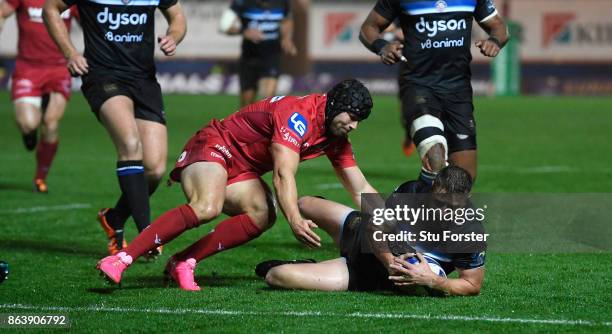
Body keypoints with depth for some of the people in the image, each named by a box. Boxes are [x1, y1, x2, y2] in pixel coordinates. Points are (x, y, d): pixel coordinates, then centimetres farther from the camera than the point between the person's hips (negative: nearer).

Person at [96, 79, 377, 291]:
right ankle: (120, 259, -39)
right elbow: (283, 175, -37)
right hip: (213, 145, -9)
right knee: (207, 207, -37)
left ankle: (183, 262, -19)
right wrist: (295, 220, -50)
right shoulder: (299, 115, -27)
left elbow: (360, 189, 9)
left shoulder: (337, 138, 1)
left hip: (241, 170, 9)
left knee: (262, 216, -21)